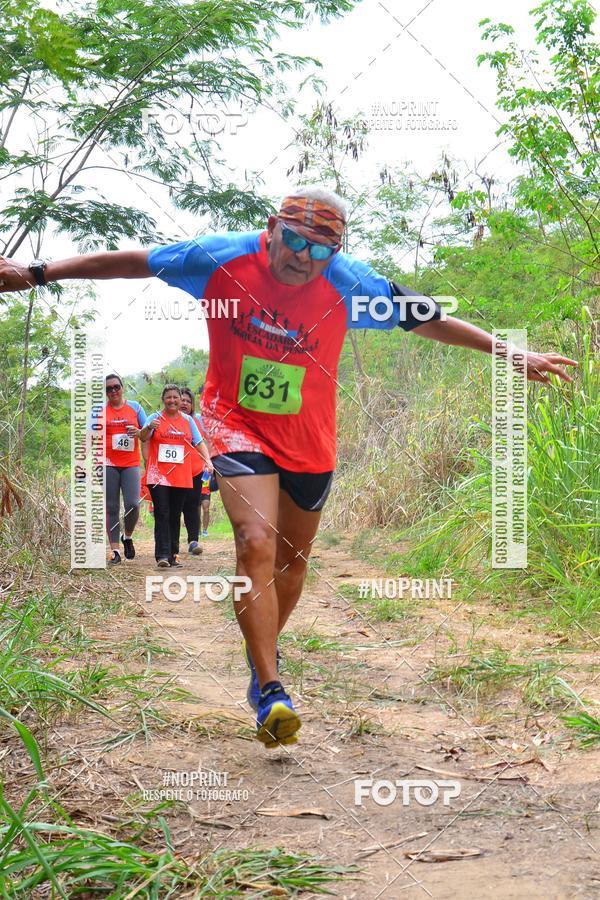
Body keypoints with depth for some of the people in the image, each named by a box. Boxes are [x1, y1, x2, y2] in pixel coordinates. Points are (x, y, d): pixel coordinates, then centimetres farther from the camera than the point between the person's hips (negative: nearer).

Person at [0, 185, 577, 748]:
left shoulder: (350, 285, -14)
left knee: (293, 555, 15)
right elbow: (130, 263, -6)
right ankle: (271, 694, -16)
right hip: (237, 426, -2)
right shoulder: (222, 258, -16)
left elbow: (428, 319, -6)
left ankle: (262, 651, 43)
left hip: (308, 441, 3)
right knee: (257, 543, -22)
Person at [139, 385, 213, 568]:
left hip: (181, 477, 3)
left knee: (175, 516, 9)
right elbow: (143, 438, -9)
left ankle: (174, 554, 15)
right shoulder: (155, 417, 3)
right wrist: (149, 428, -31)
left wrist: (207, 459, -7)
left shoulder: (188, 420, 12)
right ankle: (163, 555, -12)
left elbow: (199, 442, 10)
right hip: (158, 475, -3)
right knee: (162, 515, -9)